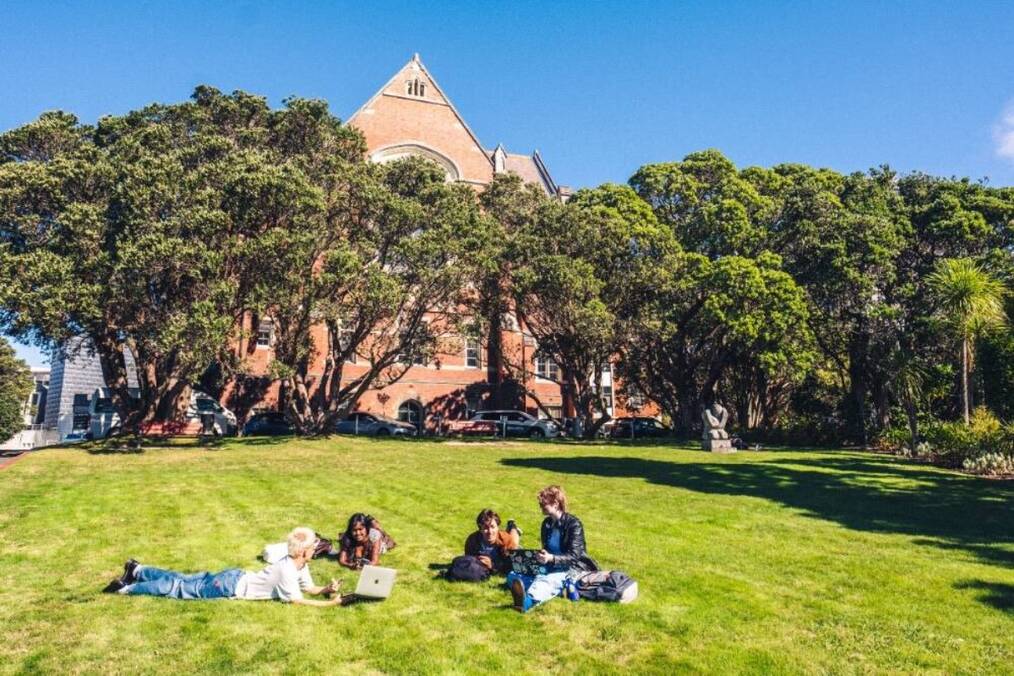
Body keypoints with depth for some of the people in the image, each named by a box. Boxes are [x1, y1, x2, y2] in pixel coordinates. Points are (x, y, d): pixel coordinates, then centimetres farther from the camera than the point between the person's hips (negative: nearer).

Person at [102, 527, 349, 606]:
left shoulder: (301, 565, -1)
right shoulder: (287, 570, -29)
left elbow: (310, 588, 7)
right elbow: (297, 600, -33)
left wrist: (328, 589, -13)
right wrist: (331, 603, -34)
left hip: (235, 578, 7)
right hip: (230, 586, -7)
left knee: (183, 581, 18)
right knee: (179, 588, 2)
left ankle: (136, 570, 30)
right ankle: (126, 587, 11)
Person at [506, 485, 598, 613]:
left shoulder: (573, 524, -10)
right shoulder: (547, 523, 12)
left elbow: (573, 557, -18)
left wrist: (551, 558, -35)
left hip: (571, 568, -8)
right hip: (550, 567, 8)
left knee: (549, 580, -41)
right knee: (513, 576, -15)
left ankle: (529, 600, -73)